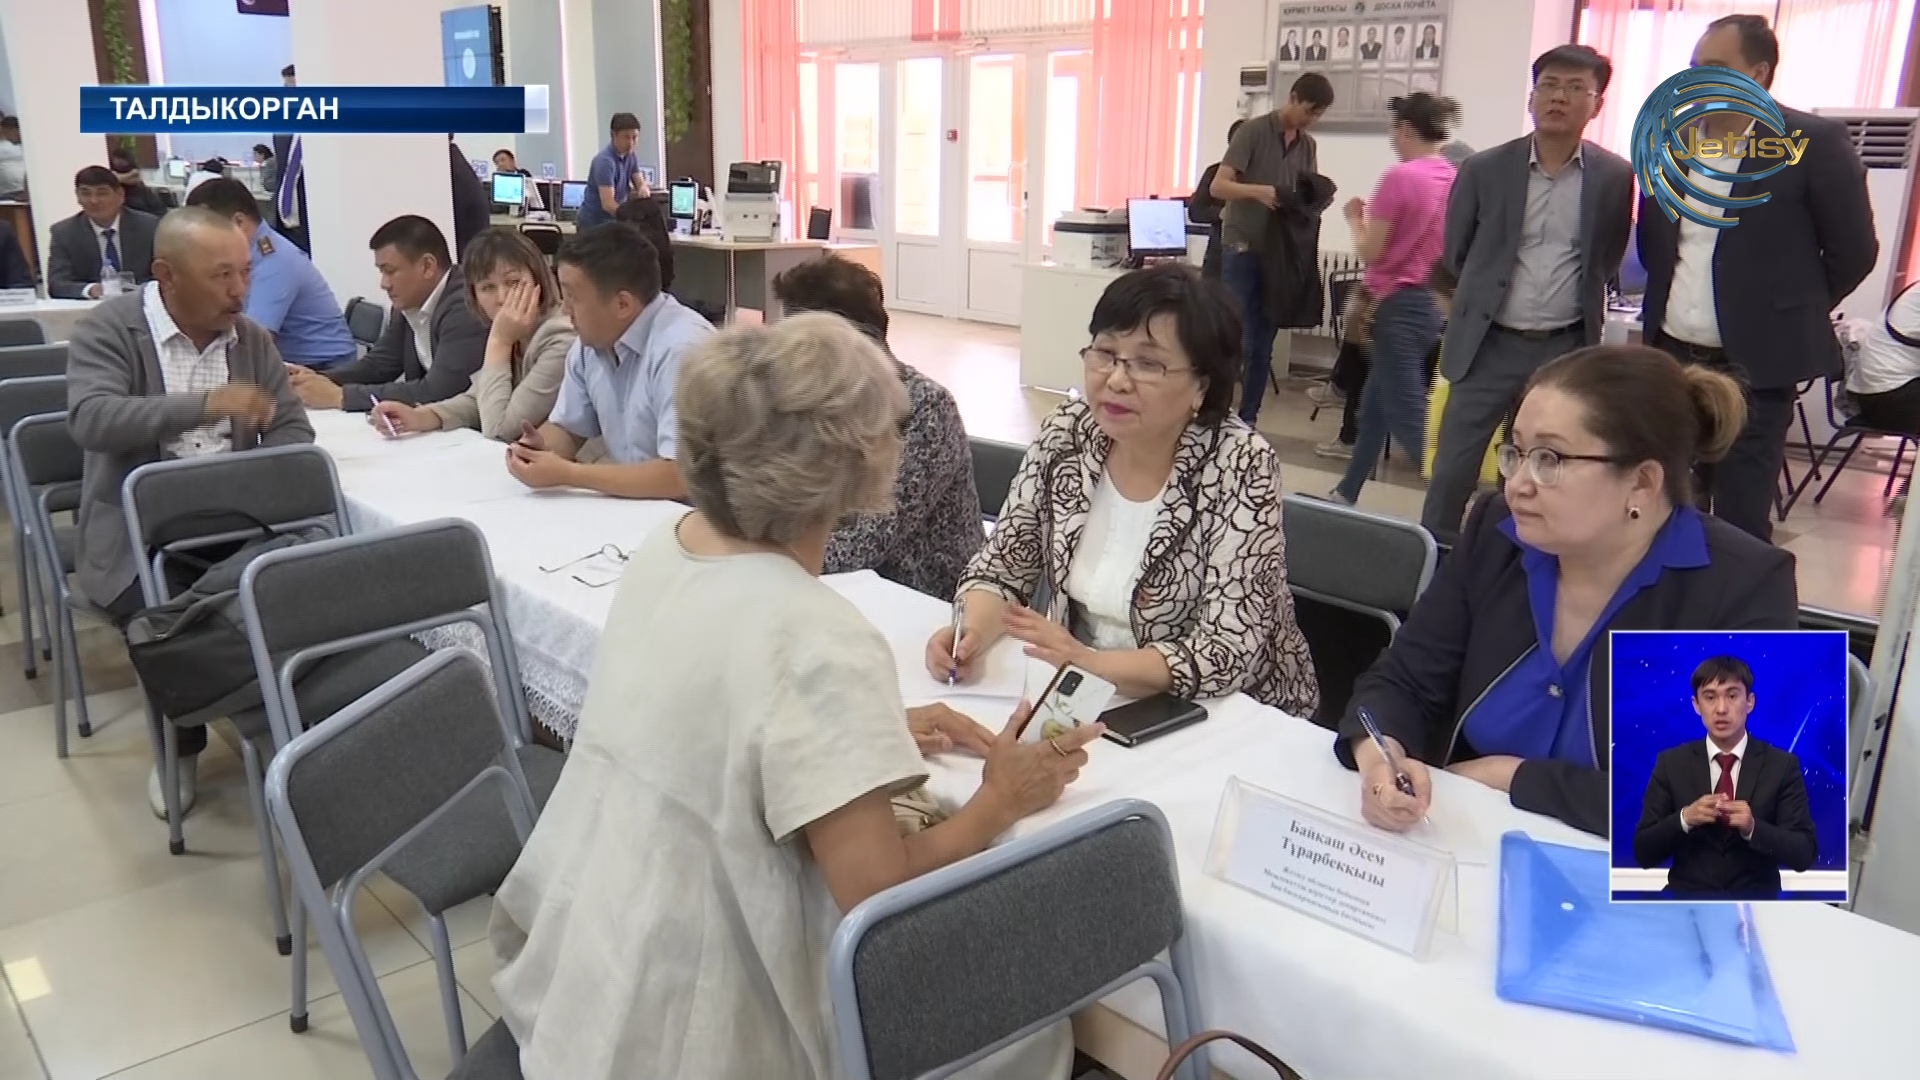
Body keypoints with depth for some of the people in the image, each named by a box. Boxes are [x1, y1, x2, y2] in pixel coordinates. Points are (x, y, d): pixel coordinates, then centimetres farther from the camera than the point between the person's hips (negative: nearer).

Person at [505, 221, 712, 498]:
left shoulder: (680, 349, -22)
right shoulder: (592, 340, 1)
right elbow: (566, 427, 14)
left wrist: (566, 474, -21)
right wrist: (539, 448, -8)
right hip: (628, 504, 6)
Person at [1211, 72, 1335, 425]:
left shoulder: (1308, 145, 12)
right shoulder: (1254, 131, -6)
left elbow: (1307, 194, 17)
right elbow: (1218, 186, -11)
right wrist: (1259, 191, -28)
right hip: (1242, 249, -6)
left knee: (1263, 345, 7)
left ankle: (1247, 420, 14)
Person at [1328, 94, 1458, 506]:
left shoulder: (1400, 177, -15)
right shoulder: (1455, 178, 6)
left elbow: (1371, 252, -13)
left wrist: (1355, 218, 5)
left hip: (1400, 306, -9)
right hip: (1434, 304, 9)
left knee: (1410, 421, -7)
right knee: (1375, 405, 20)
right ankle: (1346, 494, 32)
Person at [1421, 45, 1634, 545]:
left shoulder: (1615, 177, -1)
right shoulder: (1484, 170, -4)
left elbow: (1606, 261, 12)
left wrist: (1575, 302, 12)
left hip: (1567, 348, 1)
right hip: (1490, 344, -1)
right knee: (1452, 471, 0)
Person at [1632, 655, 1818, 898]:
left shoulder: (1782, 766, 1)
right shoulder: (1671, 764, 2)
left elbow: (1805, 854, -3)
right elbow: (1643, 852, 0)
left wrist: (1753, 828, -20)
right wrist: (1684, 819, -17)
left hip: (1755, 900, 0)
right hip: (1687, 898, 0)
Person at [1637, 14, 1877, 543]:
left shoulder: (1814, 142, -8)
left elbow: (1854, 250, -1)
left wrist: (1789, 315, 6)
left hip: (1754, 364, -5)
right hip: (1671, 357, 5)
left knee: (1740, 522, -1)